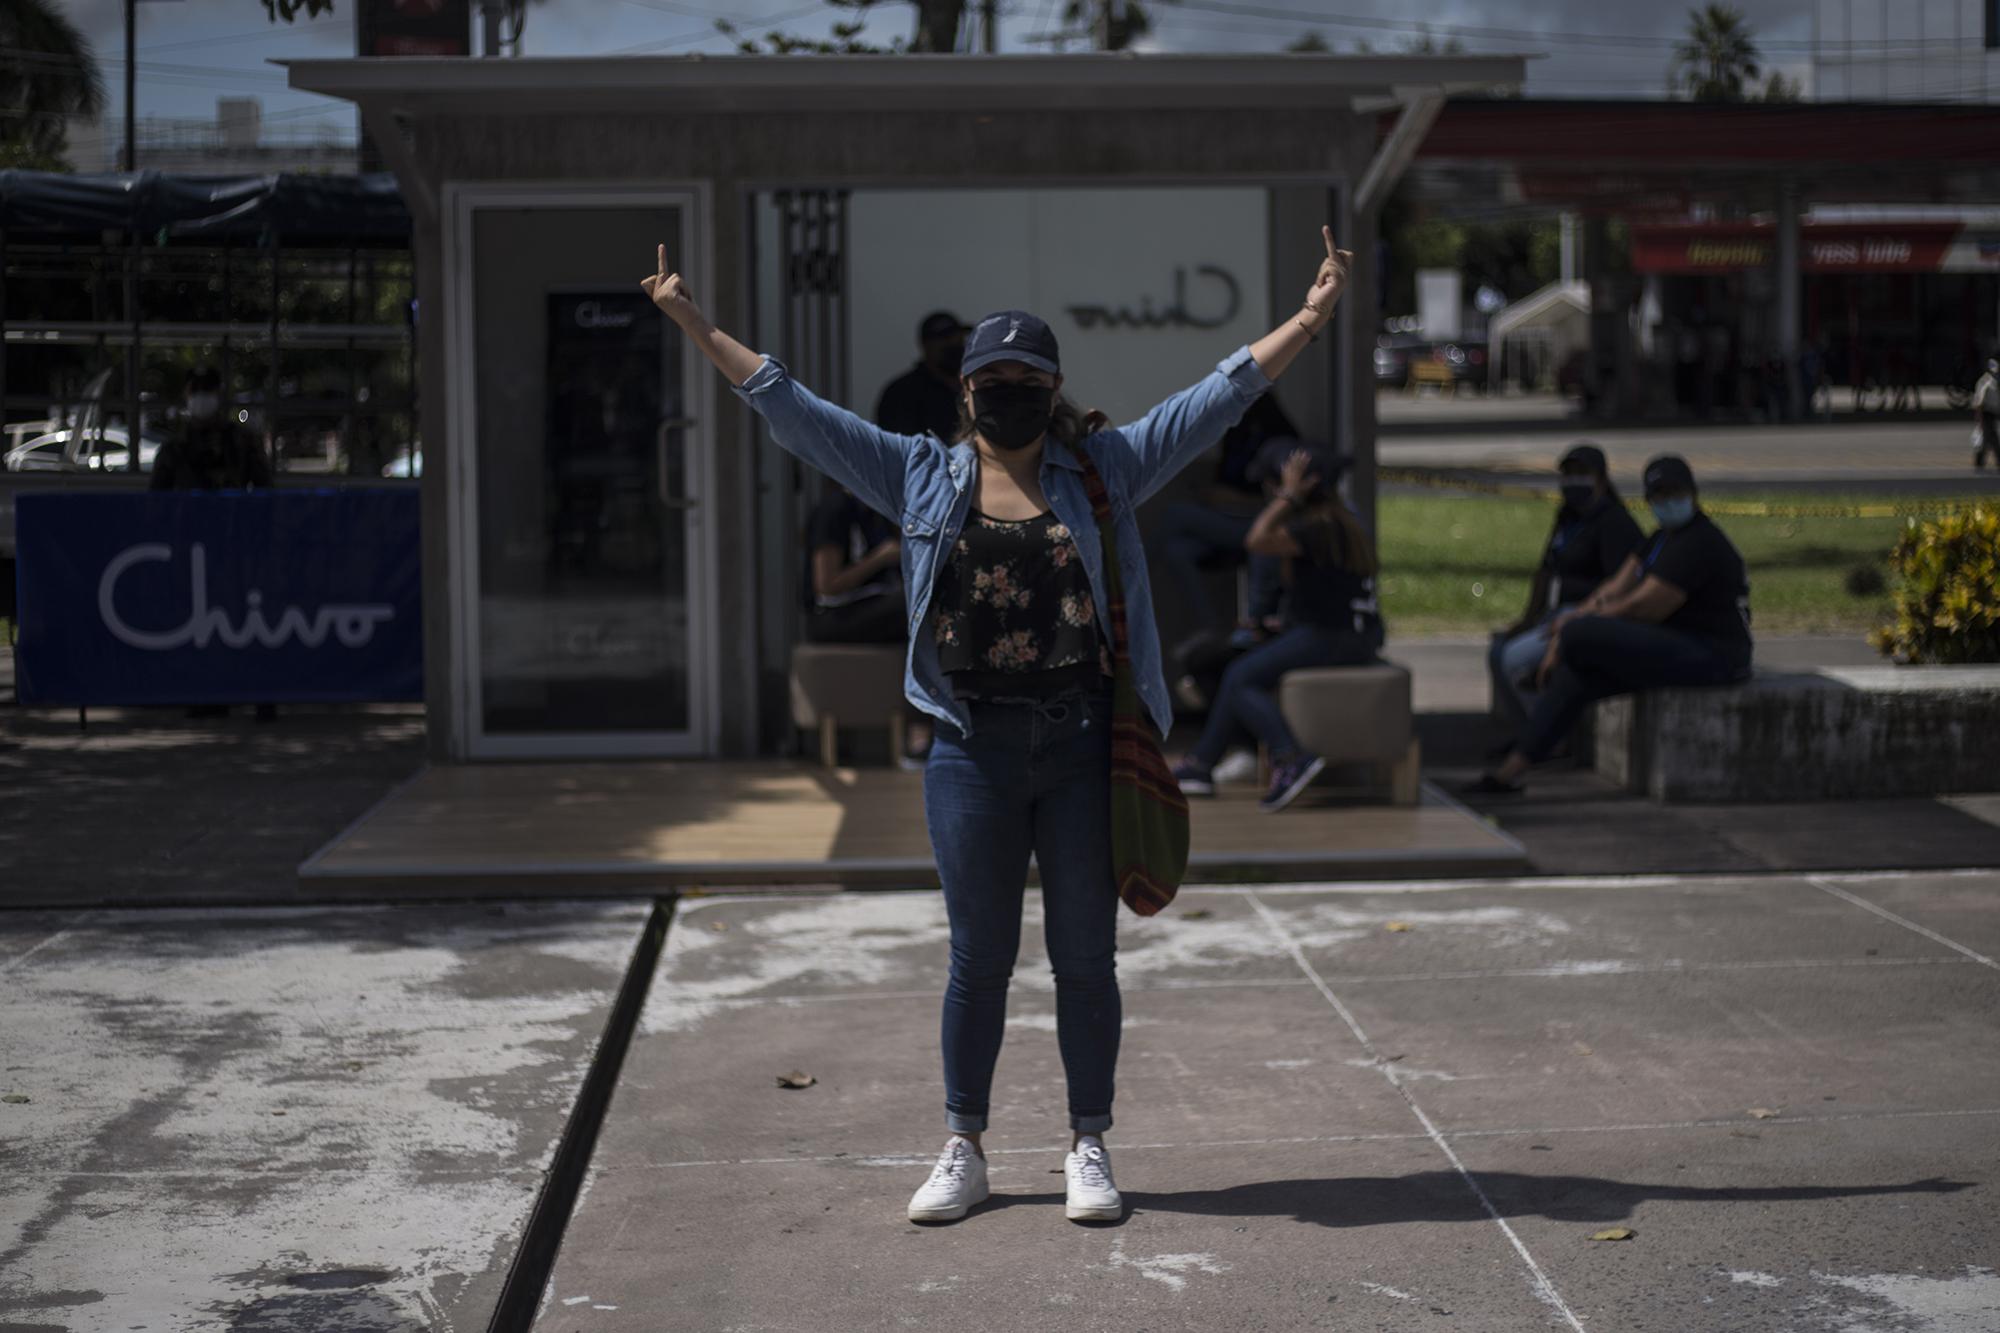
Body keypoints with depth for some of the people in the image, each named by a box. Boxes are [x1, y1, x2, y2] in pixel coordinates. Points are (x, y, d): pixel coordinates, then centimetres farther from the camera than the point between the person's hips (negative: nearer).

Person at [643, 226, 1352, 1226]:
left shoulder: (1106, 468, 6)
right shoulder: (921, 476, 6)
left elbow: (1220, 397, 4)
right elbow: (792, 411, 6)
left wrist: (1308, 319, -4)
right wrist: (698, 328, 2)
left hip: (1083, 745, 0)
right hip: (974, 749, 0)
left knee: (1085, 956, 6)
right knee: (979, 957, 8)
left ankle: (1089, 1150, 18)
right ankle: (963, 1150, 19)